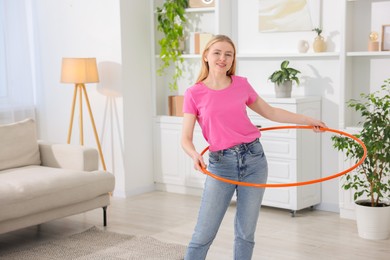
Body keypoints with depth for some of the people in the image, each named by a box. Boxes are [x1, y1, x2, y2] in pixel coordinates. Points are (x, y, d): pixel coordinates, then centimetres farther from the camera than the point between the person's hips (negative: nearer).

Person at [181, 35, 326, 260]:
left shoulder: (242, 84, 5)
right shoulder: (194, 94, -2)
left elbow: (269, 112, 19)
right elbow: (186, 139, -5)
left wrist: (307, 120, 22)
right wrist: (195, 155, -26)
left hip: (254, 159, 2)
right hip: (221, 165, -2)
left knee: (246, 233, 7)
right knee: (203, 235, -3)